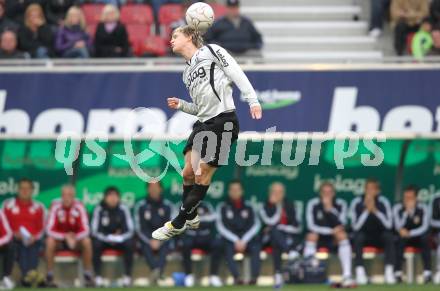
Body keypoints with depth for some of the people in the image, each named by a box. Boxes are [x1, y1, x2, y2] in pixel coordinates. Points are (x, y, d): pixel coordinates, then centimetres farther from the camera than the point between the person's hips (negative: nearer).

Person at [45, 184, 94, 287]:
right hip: (59, 239, -1)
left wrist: (75, 237, -37)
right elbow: (50, 230, -21)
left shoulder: (79, 207, -15)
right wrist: (65, 236, -34)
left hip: (76, 239, 1)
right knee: (50, 241, -34)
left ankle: (88, 276, -18)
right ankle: (49, 276, -24)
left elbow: (85, 230, -18)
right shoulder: (56, 206, -17)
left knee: (87, 241, -30)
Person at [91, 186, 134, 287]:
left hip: (120, 240, 1)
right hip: (103, 239, -1)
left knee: (129, 244, -30)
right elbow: (94, 231, -11)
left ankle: (127, 276, -22)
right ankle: (97, 276, -26)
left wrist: (118, 238, -24)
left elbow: (130, 230, -7)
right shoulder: (99, 210, -10)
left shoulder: (123, 209, -7)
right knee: (96, 244, -33)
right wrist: (108, 238, -24)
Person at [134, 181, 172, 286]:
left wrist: (160, 241, -12)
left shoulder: (167, 206, 7)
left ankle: (156, 271, -60)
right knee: (146, 248, -35)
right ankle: (158, 273, -57)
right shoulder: (140, 206, 4)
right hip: (146, 238, 0)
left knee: (164, 248, -34)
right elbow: (139, 228, 1)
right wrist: (150, 241, -14)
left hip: (163, 239, 0)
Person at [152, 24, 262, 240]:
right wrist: (181, 105, 7)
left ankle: (178, 224, -1)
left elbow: (236, 72, -7)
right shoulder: (187, 73, 23)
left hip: (222, 121, -8)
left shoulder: (210, 51, 1)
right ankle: (191, 218, 22)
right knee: (188, 173, 2)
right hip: (203, 124, 8)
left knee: (202, 175, -5)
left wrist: (252, 100, -16)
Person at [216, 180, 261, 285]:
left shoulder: (248, 207, 14)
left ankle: (254, 277, -41)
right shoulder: (223, 207, 9)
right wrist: (236, 241, -12)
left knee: (256, 245, -30)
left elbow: (256, 225, 5)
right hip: (229, 239, -1)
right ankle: (236, 277, -47)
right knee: (228, 248, -34)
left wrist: (244, 241, -9)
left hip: (246, 239, 1)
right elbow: (221, 227, -1)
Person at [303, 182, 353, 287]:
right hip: (318, 237, -1)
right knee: (312, 235, -32)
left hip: (333, 239, 1)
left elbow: (341, 225, -18)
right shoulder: (313, 204, -7)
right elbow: (311, 226, -15)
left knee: (342, 234, -29)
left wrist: (330, 208, -27)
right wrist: (331, 231, -23)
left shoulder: (340, 204, -4)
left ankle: (347, 276, -39)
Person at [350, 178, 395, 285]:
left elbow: (388, 225, -19)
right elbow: (356, 226, -19)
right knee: (358, 236, -33)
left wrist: (375, 210, -28)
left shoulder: (383, 202, -9)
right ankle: (360, 272, -35)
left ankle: (389, 272, -31)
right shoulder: (356, 203, -11)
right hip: (364, 236, -1)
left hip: (380, 237, 1)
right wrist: (366, 210, -28)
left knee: (389, 236, -30)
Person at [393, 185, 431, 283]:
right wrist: (407, 211, -29)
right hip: (404, 239, 0)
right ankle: (398, 272, -36)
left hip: (418, 238, 0)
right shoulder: (397, 208, -7)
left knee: (425, 238, -32)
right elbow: (398, 227, -19)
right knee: (400, 238, -34)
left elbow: (424, 227, -16)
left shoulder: (423, 209, -7)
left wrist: (410, 233, -30)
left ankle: (427, 272, -34)